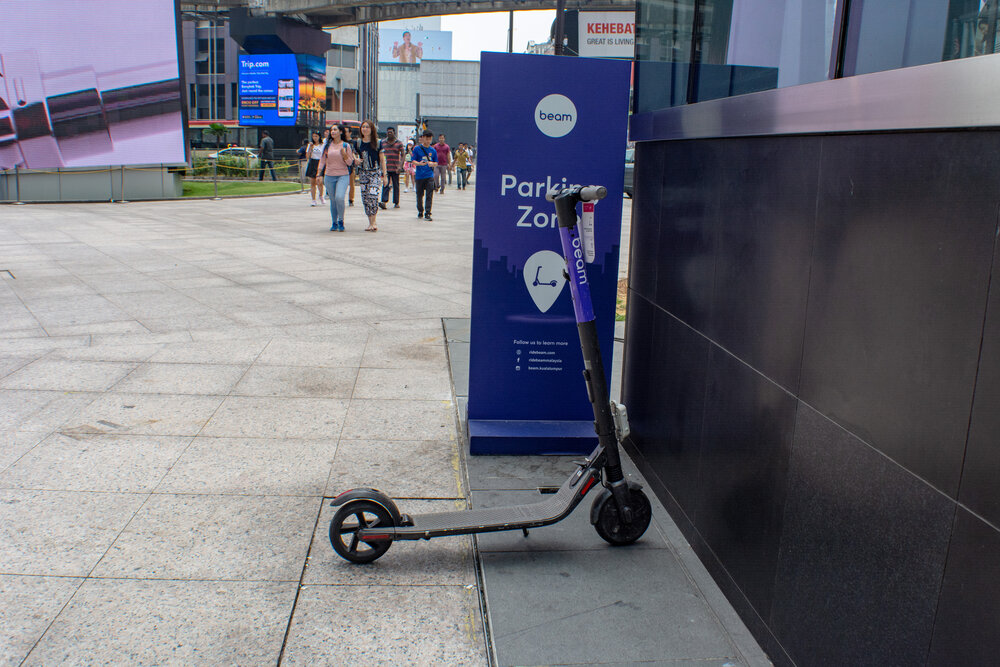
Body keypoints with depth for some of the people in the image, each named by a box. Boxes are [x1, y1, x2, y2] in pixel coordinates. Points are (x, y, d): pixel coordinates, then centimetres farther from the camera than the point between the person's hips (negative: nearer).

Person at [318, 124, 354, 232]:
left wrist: (344, 154, -14)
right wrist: (319, 174, 6)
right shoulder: (327, 145, 7)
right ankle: (334, 223, 20)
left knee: (339, 198, -20)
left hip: (343, 175, -3)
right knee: (333, 200, 6)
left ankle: (341, 221, -2)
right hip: (329, 176, 3)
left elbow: (350, 163, 4)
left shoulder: (346, 145, 1)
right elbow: (322, 160, 12)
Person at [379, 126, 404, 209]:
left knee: (396, 185, 7)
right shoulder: (383, 142, 9)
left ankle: (396, 202, 13)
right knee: (385, 184, -9)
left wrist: (400, 166, -12)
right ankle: (384, 201, -17)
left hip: (395, 168, -1)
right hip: (386, 168, 1)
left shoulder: (399, 143, 4)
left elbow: (402, 155, 1)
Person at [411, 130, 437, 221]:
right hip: (419, 176, 0)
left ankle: (427, 213, -10)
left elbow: (436, 163, 13)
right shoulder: (417, 149, 1)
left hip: (429, 176, 1)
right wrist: (419, 163, -23)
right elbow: (413, 161, -2)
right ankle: (420, 211, 29)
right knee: (419, 195, 10)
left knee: (429, 195, -10)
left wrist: (432, 164, -10)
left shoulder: (433, 150, 8)